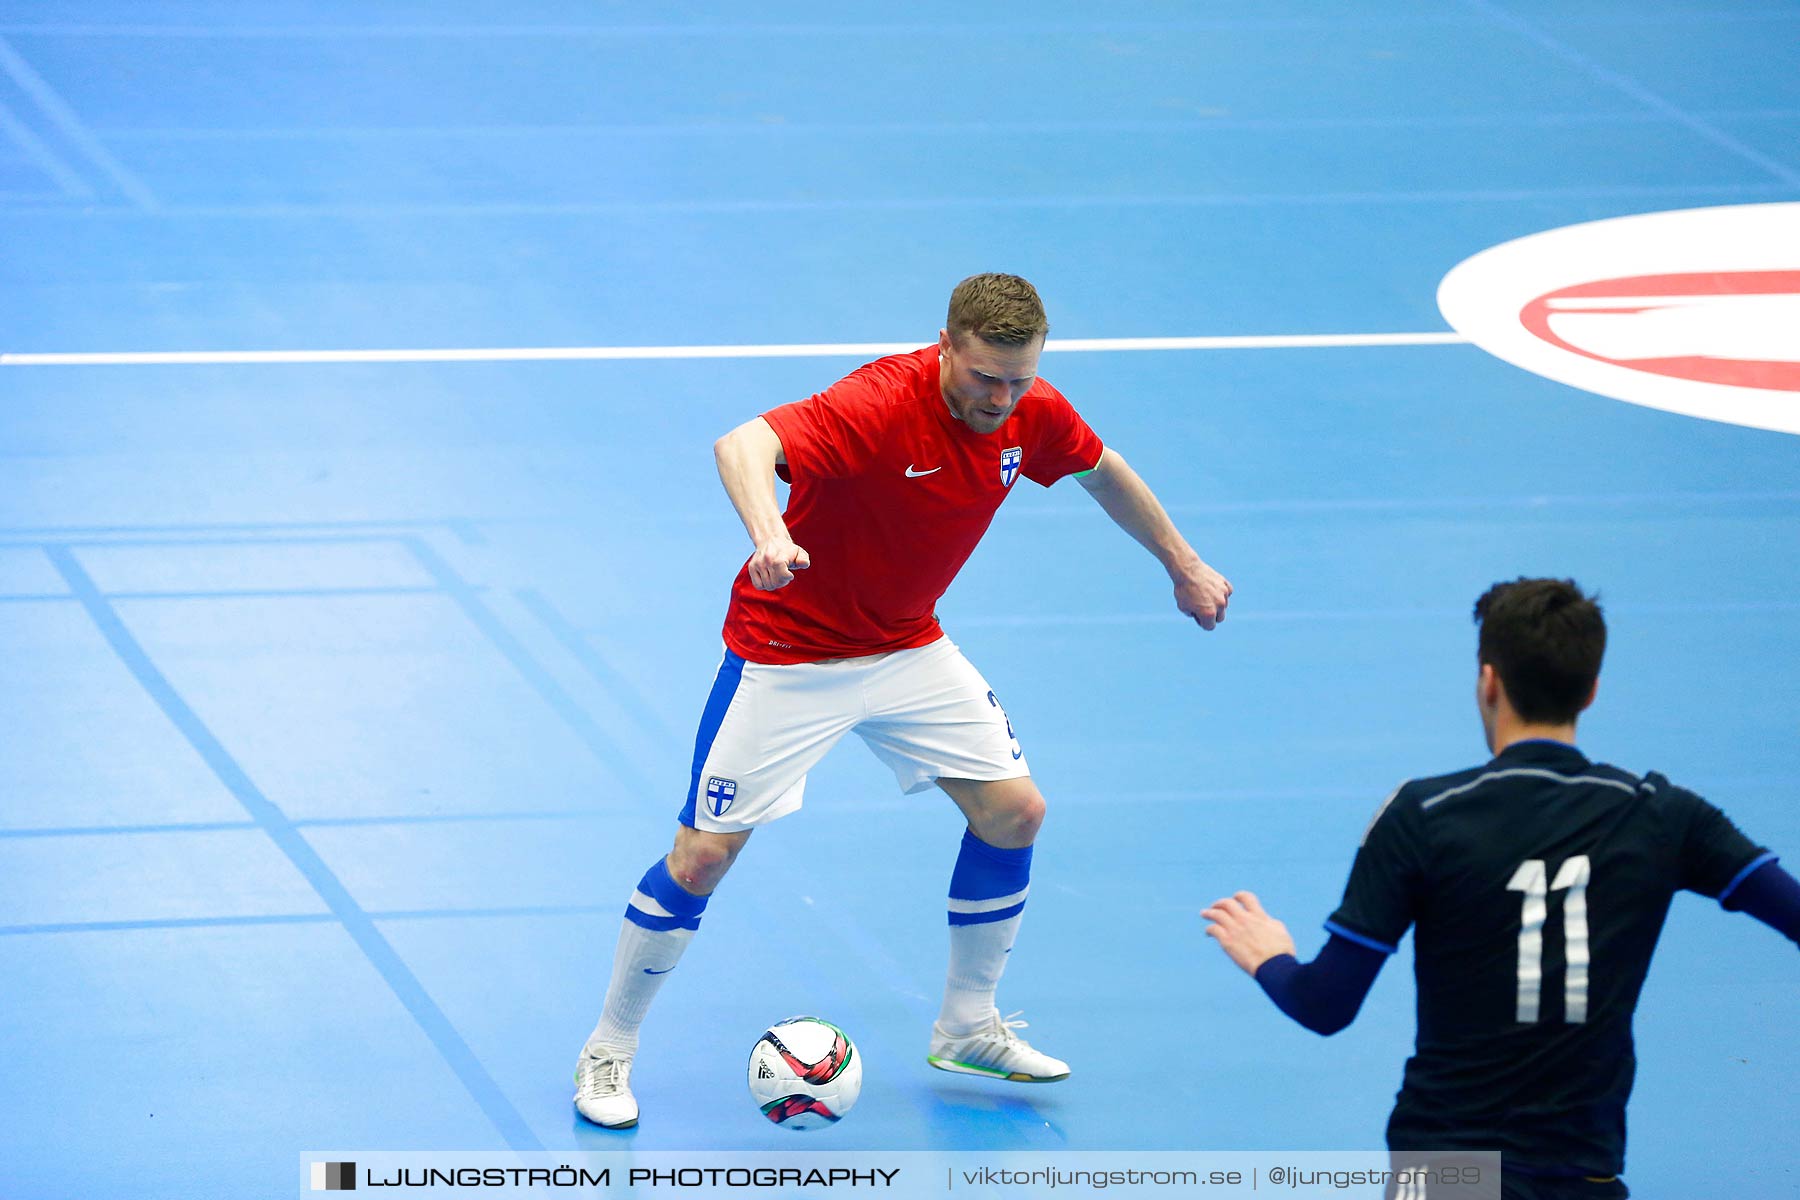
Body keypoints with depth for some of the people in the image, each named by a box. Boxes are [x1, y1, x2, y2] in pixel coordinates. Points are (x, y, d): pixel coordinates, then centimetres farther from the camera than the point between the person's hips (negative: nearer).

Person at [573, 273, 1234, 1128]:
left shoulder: (1033, 416, -10)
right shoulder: (878, 406, -32)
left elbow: (1103, 473, 13)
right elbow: (742, 445, -47)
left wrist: (1183, 565, 22)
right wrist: (769, 532, -66)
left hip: (908, 652, 6)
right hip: (786, 655, -6)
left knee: (1013, 811, 2)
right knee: (703, 856, -7)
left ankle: (966, 1027, 22)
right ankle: (609, 1052, 11)